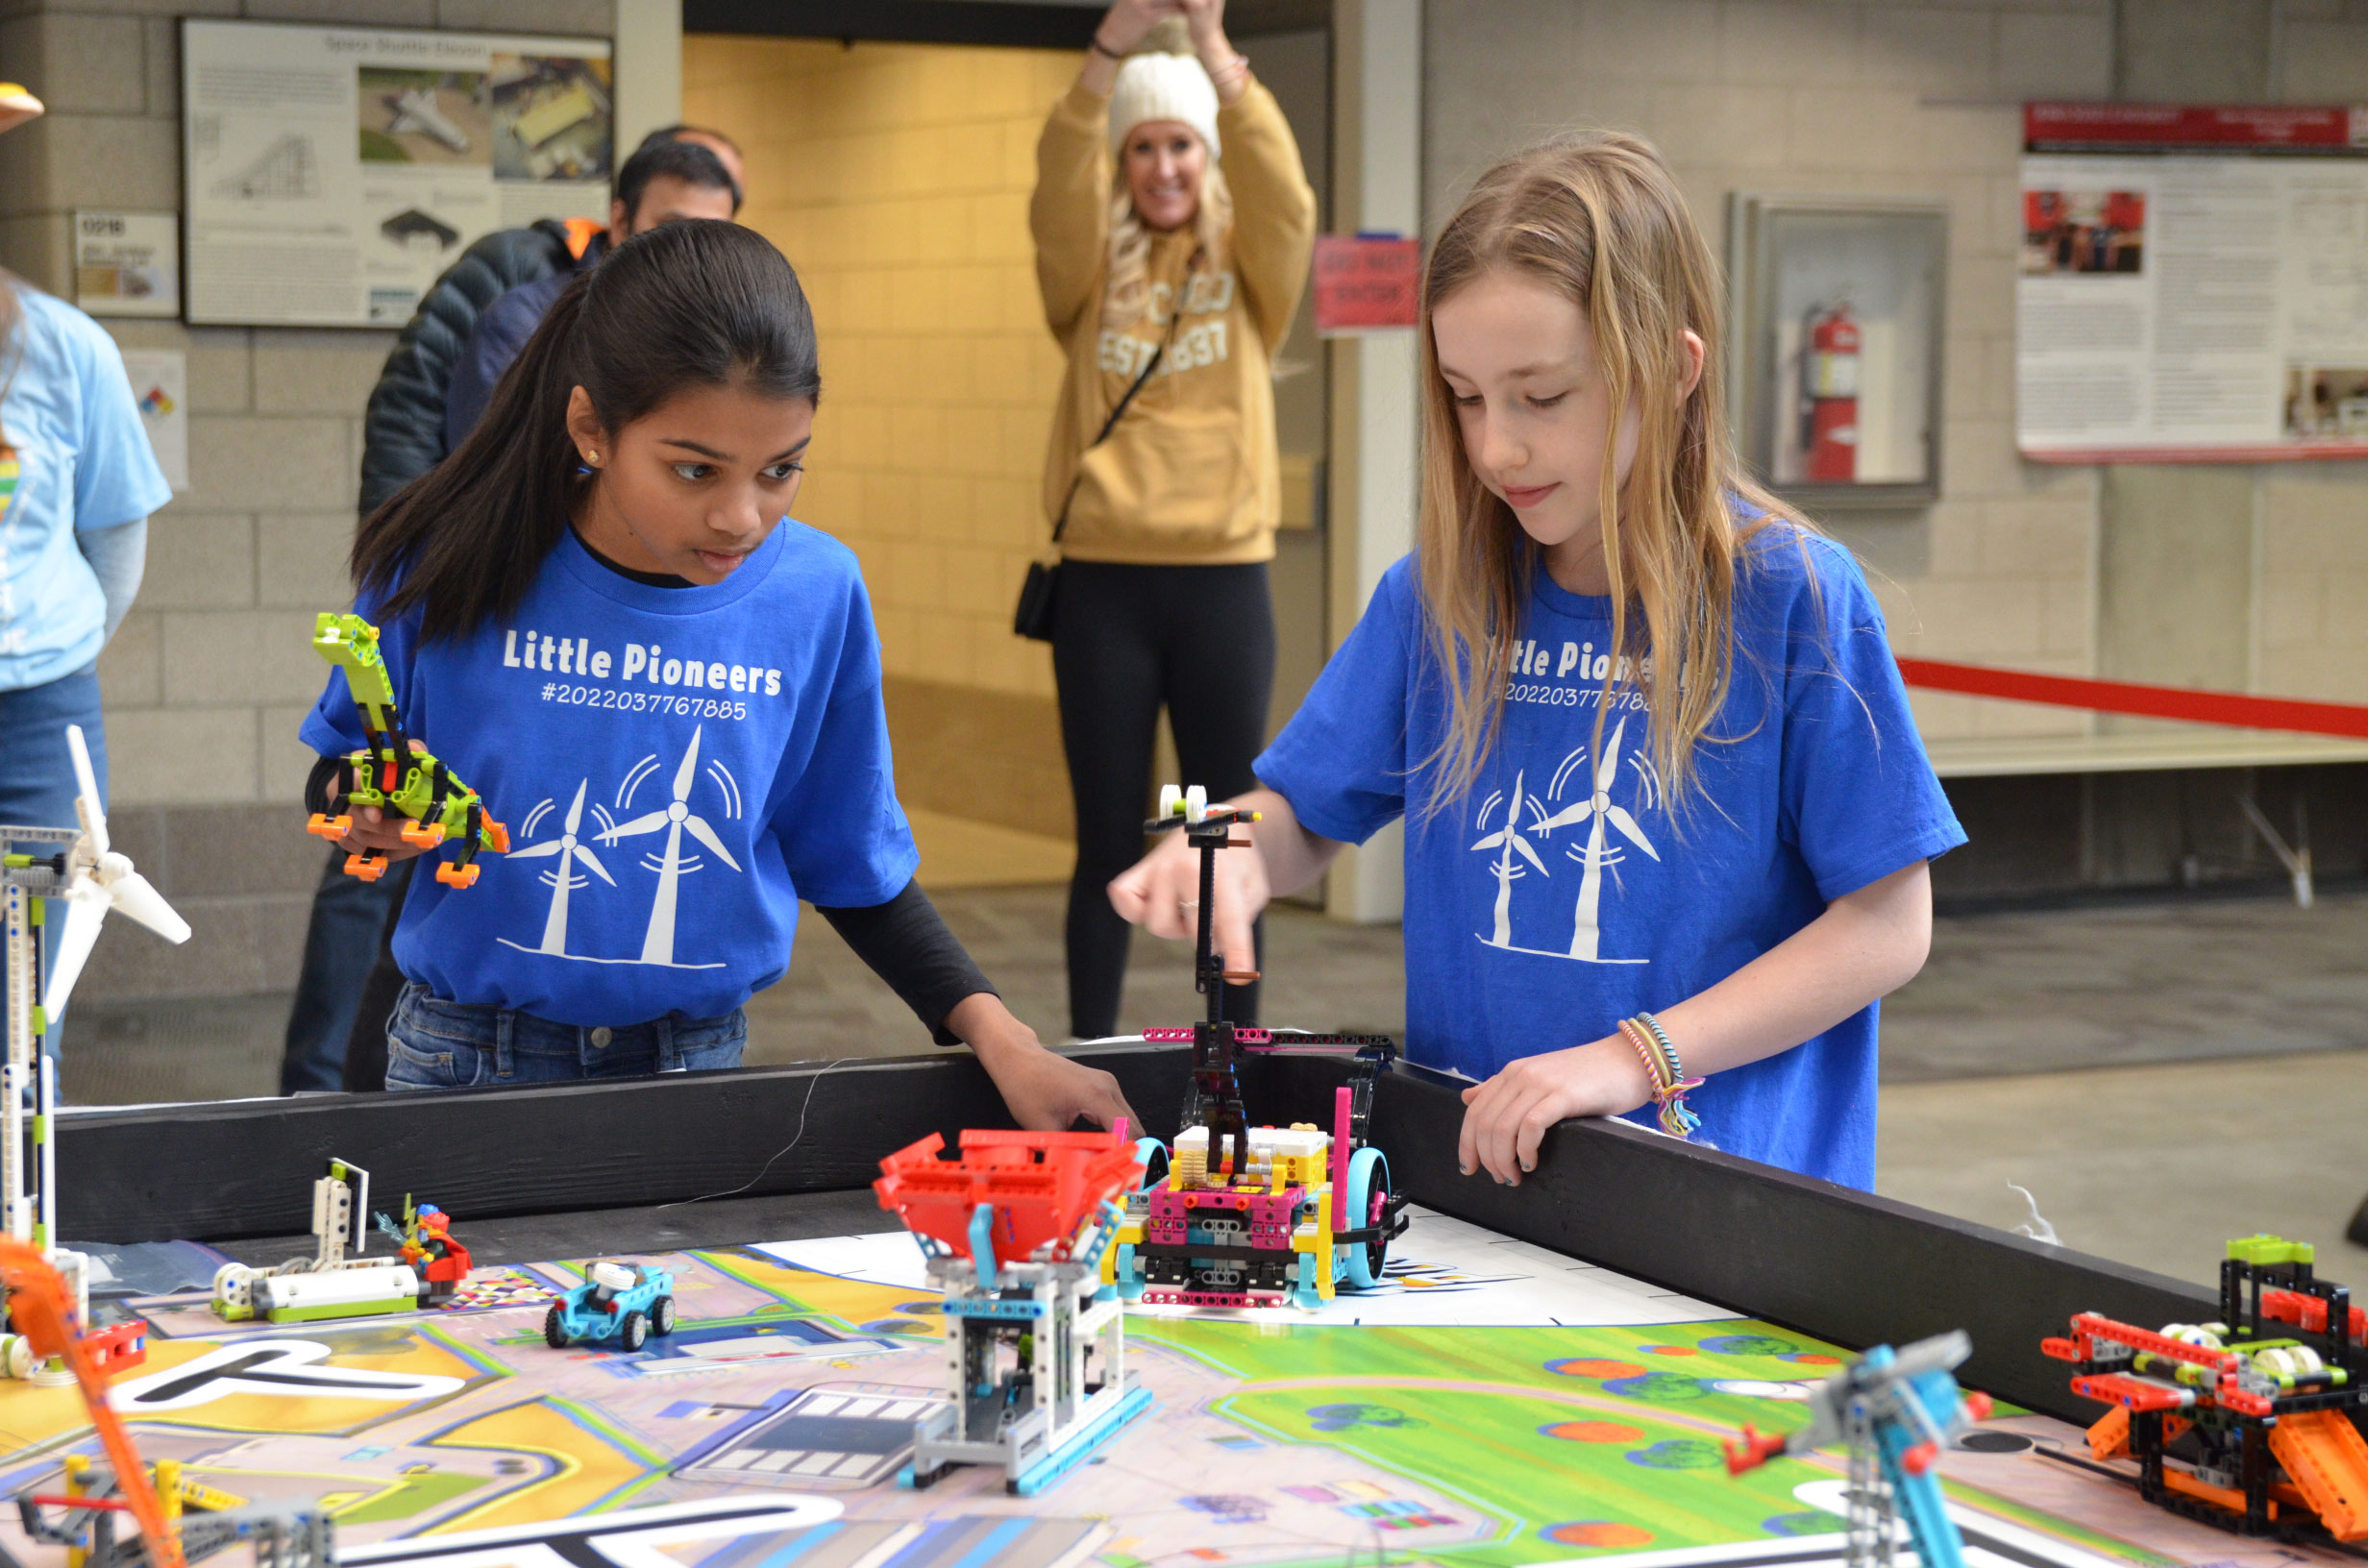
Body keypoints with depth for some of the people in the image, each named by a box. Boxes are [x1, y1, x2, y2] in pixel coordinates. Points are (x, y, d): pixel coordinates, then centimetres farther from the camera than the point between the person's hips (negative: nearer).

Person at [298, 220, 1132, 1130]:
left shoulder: (818, 595, -7)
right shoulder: (455, 567, -13)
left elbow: (856, 870, 5)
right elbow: (338, 781, 3)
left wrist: (995, 1033, -6)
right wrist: (363, 813, -20)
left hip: (699, 1064, 1)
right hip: (467, 1064, -1)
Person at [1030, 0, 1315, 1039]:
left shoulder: (1247, 273, 6)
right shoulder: (1091, 276, 6)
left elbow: (1282, 192, -15)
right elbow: (1059, 183, -14)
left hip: (1223, 578, 0)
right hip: (1103, 582, 0)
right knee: (1108, 840, 5)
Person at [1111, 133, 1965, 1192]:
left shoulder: (1792, 598, -5)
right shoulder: (1440, 591, 8)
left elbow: (1888, 925, -3)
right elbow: (1303, 816, 17)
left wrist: (1635, 1057, -11)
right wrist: (1233, 853, -7)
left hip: (1728, 1187, -4)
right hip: (1472, 1166, 5)